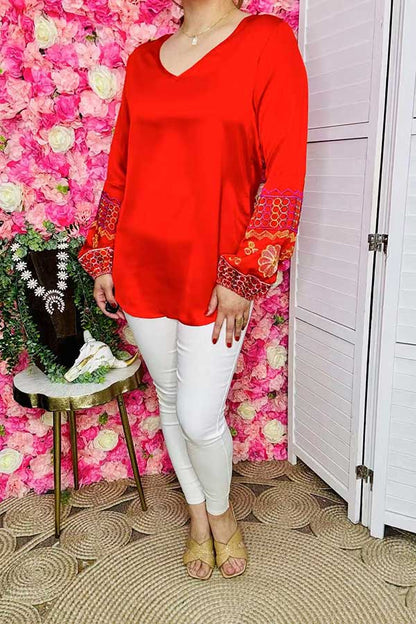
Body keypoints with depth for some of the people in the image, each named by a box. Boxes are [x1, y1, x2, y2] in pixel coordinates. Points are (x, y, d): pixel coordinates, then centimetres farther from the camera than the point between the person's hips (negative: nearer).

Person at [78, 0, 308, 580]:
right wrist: (103, 260, 11)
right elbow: (120, 170, 13)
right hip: (142, 267, 5)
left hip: (215, 271, -4)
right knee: (170, 403, 15)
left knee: (200, 417, 0)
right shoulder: (143, 59, 11)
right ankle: (197, 516, 40)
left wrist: (243, 275, -14)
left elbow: (284, 171, -11)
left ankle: (221, 511, 33)